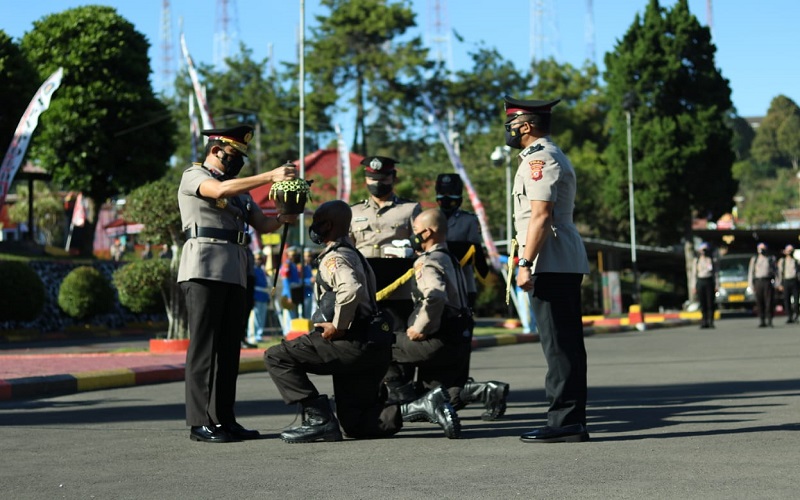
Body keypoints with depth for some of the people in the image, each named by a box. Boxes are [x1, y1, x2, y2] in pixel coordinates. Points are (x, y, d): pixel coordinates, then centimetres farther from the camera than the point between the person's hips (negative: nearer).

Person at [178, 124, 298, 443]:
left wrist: (282, 218, -4)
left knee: (229, 347, 5)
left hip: (234, 274, 8)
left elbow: (261, 224, 18)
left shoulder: (239, 190, 26)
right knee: (204, 346, -8)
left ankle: (224, 419, 8)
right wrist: (270, 176, -20)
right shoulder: (193, 176, 3)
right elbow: (220, 190, -18)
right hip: (203, 271, -8)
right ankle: (200, 423, -9)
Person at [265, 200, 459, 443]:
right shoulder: (353, 254, 23)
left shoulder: (334, 257, -10)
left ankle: (319, 419, -12)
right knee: (356, 425, 11)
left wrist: (338, 326, -20)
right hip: (372, 347, 10)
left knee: (276, 357, -7)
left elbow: (351, 290, -30)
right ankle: (424, 406, -1)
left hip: (354, 343, -10)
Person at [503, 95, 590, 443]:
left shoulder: (538, 159, -10)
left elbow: (540, 216, -19)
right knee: (567, 343, 10)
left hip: (551, 264, -11)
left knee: (558, 344, -10)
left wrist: (526, 264, -20)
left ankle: (565, 421, -10)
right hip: (567, 263, 11)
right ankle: (573, 420, 14)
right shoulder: (553, 156, 23)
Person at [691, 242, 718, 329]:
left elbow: (716, 273, 5)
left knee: (710, 303, -5)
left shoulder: (712, 260, 6)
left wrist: (717, 285, -3)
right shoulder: (696, 261, 10)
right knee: (702, 303, -1)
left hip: (709, 282, -1)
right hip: (700, 282, 1)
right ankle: (704, 322, 2)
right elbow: (694, 274, 10)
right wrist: (694, 286, 3)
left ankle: (711, 322, -2)